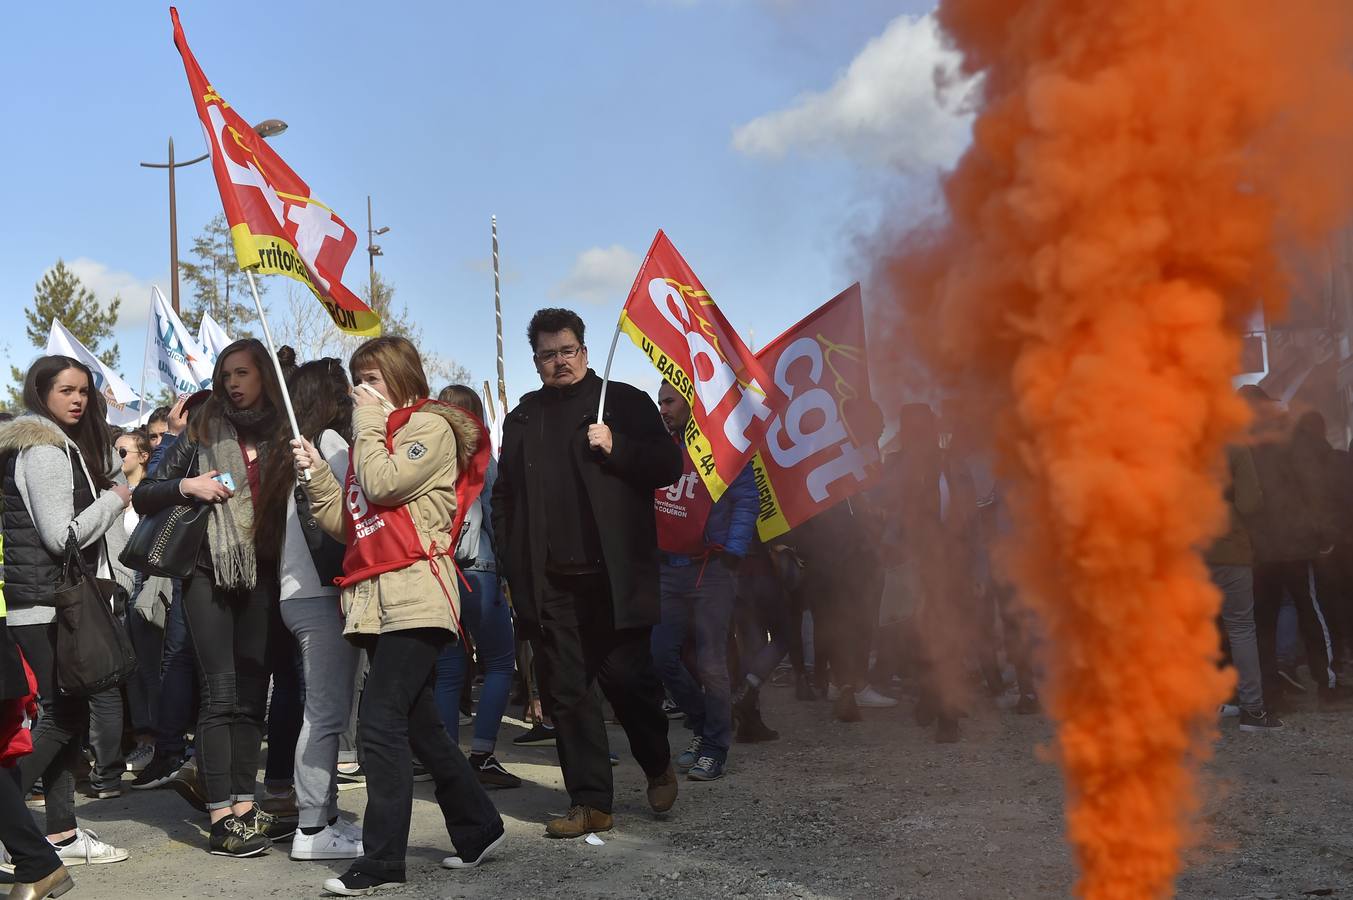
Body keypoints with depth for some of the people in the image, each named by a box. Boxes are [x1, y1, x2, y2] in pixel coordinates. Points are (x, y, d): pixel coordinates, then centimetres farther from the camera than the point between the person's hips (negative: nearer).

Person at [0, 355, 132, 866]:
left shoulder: (59, 446, 19)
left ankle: (61, 832, 11)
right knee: (62, 714, -10)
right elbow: (61, 535, -18)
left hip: (55, 601, 10)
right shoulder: (44, 450, -12)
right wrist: (114, 499, -8)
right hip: (44, 604, -10)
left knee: (66, 712, 8)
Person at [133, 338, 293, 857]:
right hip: (210, 572, -3)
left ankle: (244, 807, 13)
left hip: (260, 575, 3)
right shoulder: (204, 429, 3)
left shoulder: (280, 434, 10)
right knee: (222, 692, -8)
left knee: (252, 693, 6)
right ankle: (221, 820, -5)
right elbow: (143, 496, 3)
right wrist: (187, 486, -13)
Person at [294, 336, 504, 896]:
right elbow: (346, 524, 17)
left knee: (381, 722, -14)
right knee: (417, 723, 11)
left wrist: (370, 421, -5)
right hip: (376, 601, 9)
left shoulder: (431, 427, -1)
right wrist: (316, 473, 3)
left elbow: (382, 486, -17)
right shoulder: (374, 439, 24)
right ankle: (478, 827, 23)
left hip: (415, 597, -9)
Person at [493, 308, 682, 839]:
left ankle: (658, 766, 27)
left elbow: (667, 465, 2)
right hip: (548, 581, 4)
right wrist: (513, 565, 9)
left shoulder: (625, 402, 7)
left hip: (613, 575, -3)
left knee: (628, 677, 0)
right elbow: (504, 498, 21)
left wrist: (615, 449, -13)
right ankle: (590, 803, 8)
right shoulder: (523, 418, 18)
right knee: (565, 692, 2)